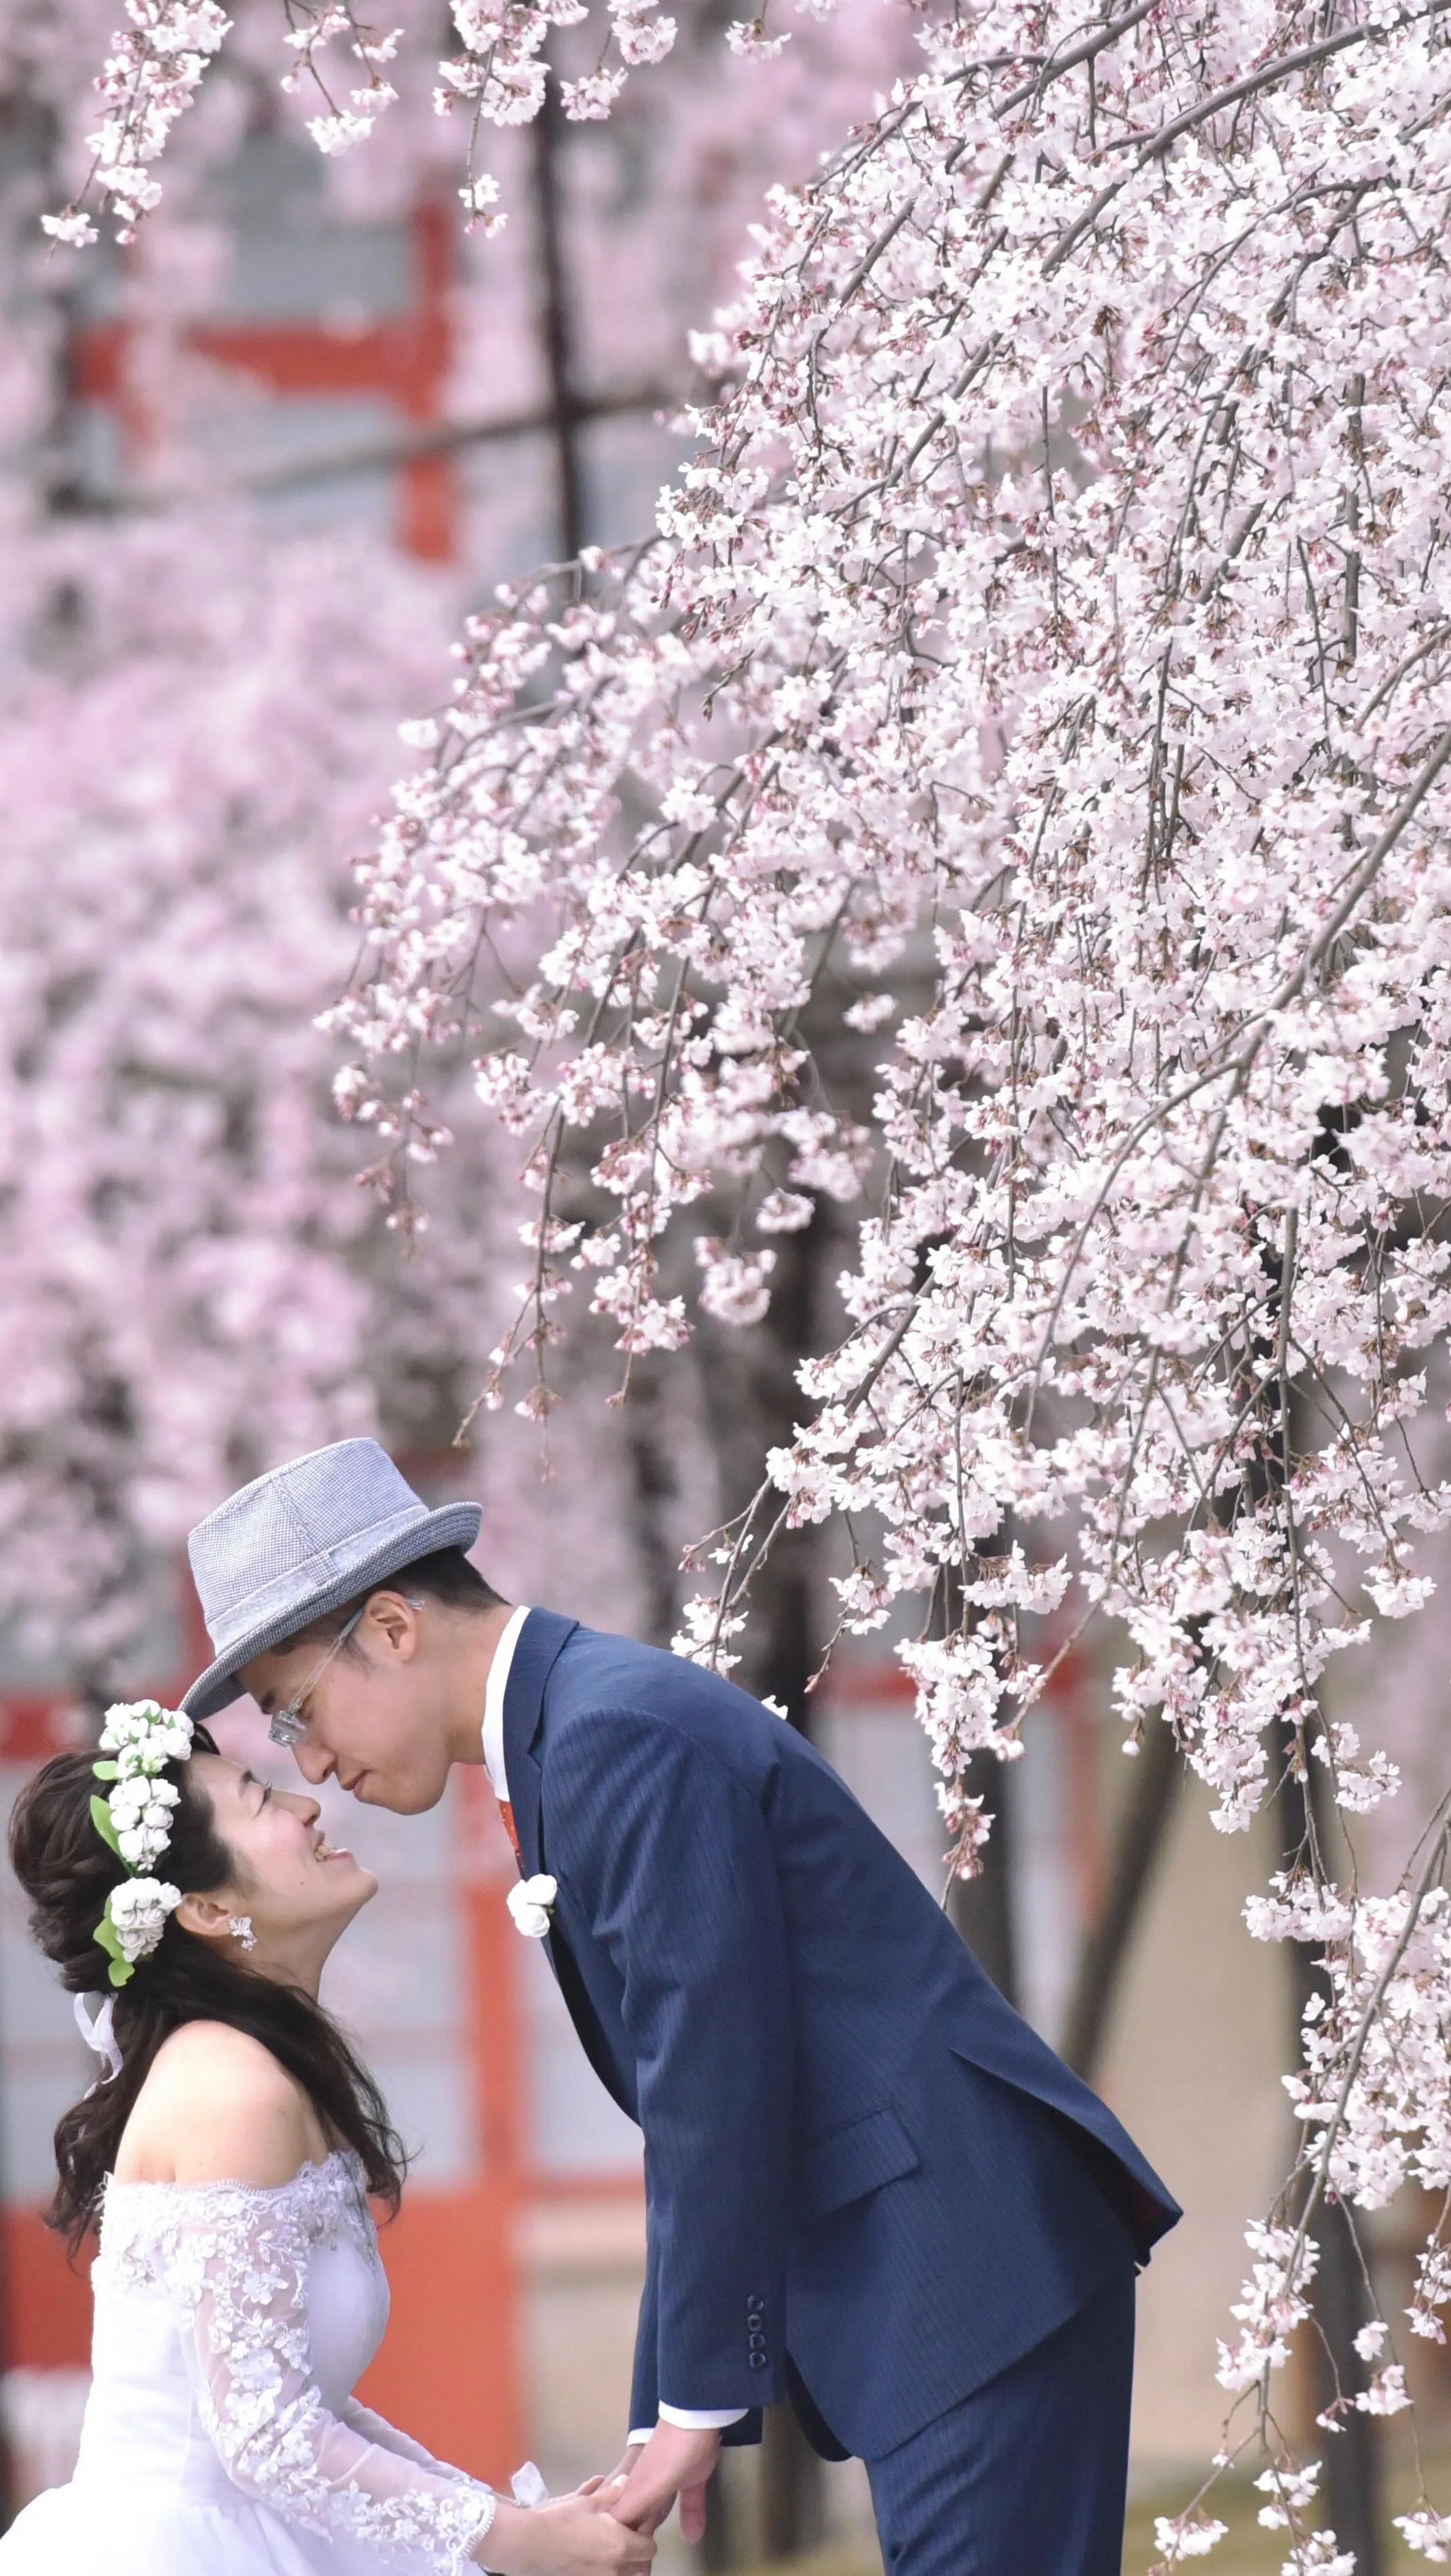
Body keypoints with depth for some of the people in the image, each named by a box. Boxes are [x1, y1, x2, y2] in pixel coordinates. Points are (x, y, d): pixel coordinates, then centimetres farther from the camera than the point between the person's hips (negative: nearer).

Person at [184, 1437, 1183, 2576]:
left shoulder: (622, 1734, -14)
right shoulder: (573, 1726, 18)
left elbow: (722, 2095, -18)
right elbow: (692, 2125, 21)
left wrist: (699, 2404, -12)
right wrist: (666, 2416, 18)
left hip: (974, 2272, -10)